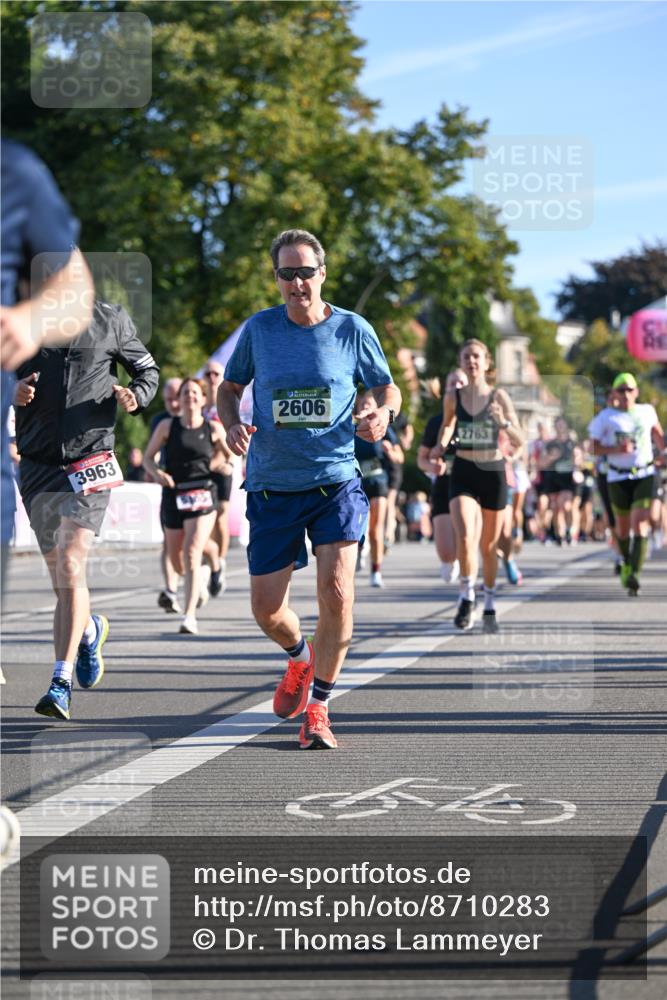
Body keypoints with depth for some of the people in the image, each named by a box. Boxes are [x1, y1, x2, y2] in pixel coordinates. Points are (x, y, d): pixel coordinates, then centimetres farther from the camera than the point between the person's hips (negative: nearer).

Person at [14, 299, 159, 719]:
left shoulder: (112, 320, 3)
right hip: (39, 463, 3)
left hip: (90, 461, -3)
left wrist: (135, 396, -7)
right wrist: (15, 394, -11)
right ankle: (89, 630, 44)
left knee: (71, 566, -17)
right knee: (62, 576, 11)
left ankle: (61, 682, -18)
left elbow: (148, 369, 15)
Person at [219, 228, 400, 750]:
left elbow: (387, 387, 10)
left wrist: (383, 413, -13)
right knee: (267, 609, 1)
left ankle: (318, 708, 1)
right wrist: (232, 425, -7)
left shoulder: (352, 329, -2)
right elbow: (230, 387, 14)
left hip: (336, 481, -2)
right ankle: (301, 656, 38)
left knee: (336, 594, -17)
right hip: (272, 487, 2)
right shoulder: (259, 329, 1)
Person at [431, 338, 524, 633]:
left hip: (493, 471, 0)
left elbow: (519, 441, -7)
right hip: (463, 472, 0)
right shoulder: (452, 397, -1)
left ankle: (489, 607, 27)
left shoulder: (498, 396, -6)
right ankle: (466, 597, -4)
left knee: (489, 545, 11)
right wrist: (442, 444, 3)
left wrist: (503, 423, -25)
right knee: (465, 537, -21)